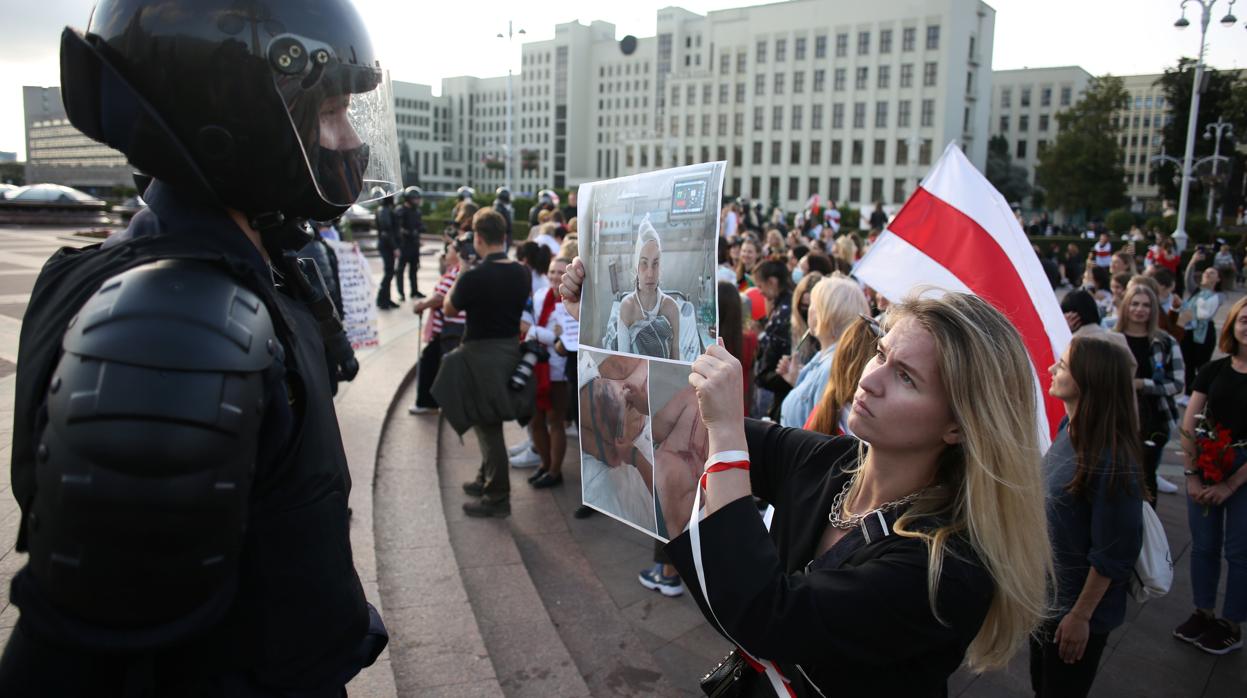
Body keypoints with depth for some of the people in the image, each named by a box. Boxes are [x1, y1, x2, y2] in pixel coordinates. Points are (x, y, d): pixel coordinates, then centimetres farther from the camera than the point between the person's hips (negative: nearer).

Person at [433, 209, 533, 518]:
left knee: (487, 425, 3)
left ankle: (497, 497, 12)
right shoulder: (521, 274, -3)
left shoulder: (474, 277, -21)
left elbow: (449, 309, -5)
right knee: (490, 423, 22)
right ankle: (487, 480, 36)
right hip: (511, 349, 7)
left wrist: (456, 274, 6)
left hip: (482, 354, -7)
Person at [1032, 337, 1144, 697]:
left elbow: (1112, 554, -23)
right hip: (1046, 593, 7)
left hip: (1076, 606, -7)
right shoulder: (1069, 428, -4)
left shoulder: (1111, 461, -29)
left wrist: (1081, 616, -16)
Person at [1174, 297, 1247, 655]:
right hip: (1207, 464, 3)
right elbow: (1188, 425, 2)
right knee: (1203, 545, 12)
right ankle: (1203, 613, 27)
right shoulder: (1214, 370, 2)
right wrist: (1192, 474, -5)